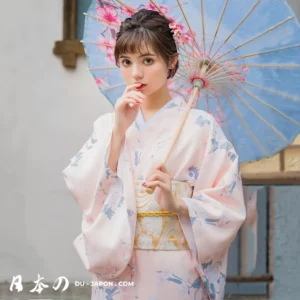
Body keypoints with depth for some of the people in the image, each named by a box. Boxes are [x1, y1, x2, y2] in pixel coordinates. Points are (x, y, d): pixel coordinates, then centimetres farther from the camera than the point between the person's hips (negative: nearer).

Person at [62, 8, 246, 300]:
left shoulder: (200, 126, -5)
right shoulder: (108, 124, 5)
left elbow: (228, 205, -8)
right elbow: (85, 191, -7)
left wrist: (177, 204, -23)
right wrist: (118, 130, -14)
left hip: (176, 272, -3)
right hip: (116, 268, 3)